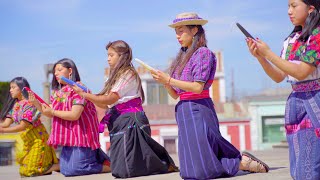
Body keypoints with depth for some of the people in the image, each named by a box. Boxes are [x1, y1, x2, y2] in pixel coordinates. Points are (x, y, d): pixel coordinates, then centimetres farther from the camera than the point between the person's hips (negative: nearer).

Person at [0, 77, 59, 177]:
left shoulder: (29, 103, -20)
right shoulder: (15, 104, 5)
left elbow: (23, 126, -25)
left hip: (37, 139, -9)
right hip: (28, 141, 9)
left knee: (30, 171, -11)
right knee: (24, 170, 13)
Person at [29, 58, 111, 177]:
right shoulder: (58, 92, 11)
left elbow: (74, 115, -22)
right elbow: (50, 114, 12)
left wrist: (53, 111, -13)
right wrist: (36, 104, -1)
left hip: (80, 135, -9)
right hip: (68, 137, 9)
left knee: (72, 170, -15)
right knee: (64, 169, 10)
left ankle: (110, 166, -1)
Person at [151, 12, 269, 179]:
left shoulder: (203, 53, -6)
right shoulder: (183, 56, 17)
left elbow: (198, 87, -16)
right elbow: (175, 94, 15)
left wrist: (169, 80, -14)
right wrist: (164, 82, -3)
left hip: (198, 110, -8)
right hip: (183, 111, 8)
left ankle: (244, 162, 8)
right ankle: (240, 159, 22)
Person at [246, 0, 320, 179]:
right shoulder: (291, 40, 11)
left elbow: (301, 72, -17)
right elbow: (279, 77, 12)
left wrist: (268, 53, -14)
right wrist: (259, 56, -2)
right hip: (296, 101, 7)